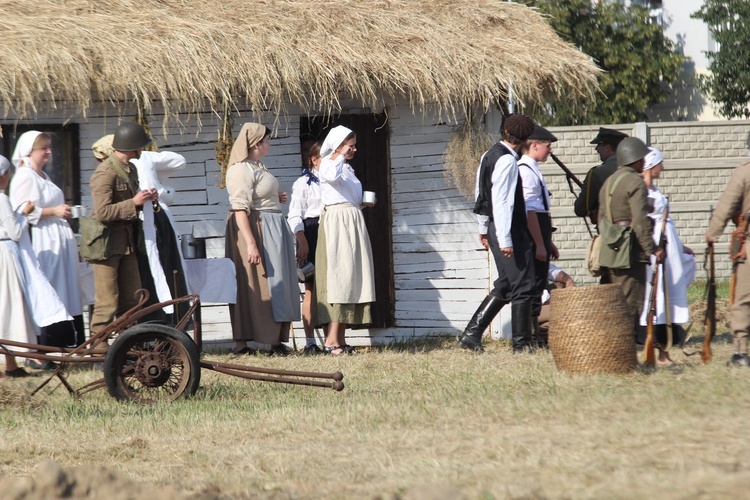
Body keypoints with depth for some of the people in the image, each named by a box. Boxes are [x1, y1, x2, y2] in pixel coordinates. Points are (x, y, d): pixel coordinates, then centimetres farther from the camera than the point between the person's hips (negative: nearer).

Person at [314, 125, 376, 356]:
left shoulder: (347, 168, 22)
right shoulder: (328, 164, -5)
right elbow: (333, 175, -31)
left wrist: (362, 203, 12)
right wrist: (341, 155, -16)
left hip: (354, 223, 9)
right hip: (336, 221, -9)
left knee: (350, 278, 6)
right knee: (340, 276, -15)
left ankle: (341, 339, 6)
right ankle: (331, 340, -18)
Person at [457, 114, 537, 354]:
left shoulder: (489, 156, 12)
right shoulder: (507, 160, -17)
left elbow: (480, 194, 19)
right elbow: (501, 201, -21)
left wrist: (483, 229, 25)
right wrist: (505, 240, -22)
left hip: (496, 228, 10)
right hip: (508, 230, -10)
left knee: (505, 286, 15)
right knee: (522, 286, -3)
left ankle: (471, 334, 11)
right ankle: (521, 343, -1)